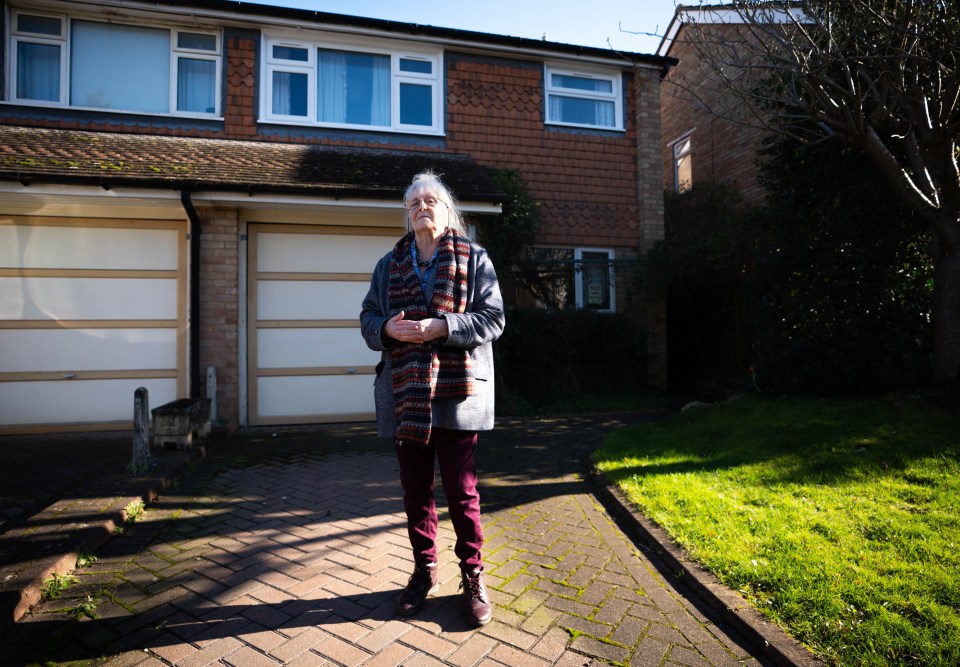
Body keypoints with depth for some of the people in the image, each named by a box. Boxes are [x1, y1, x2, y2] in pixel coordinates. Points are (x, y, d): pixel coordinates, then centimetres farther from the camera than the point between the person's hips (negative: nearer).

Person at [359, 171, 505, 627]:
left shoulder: (474, 259, 3)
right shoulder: (389, 264, 13)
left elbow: (493, 318, -5)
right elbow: (368, 318, 12)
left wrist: (442, 326, -18)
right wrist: (388, 328, -11)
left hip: (456, 391, -3)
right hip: (405, 392, 4)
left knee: (461, 490, 3)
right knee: (415, 488, 13)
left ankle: (473, 577, 23)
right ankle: (424, 571, 32)